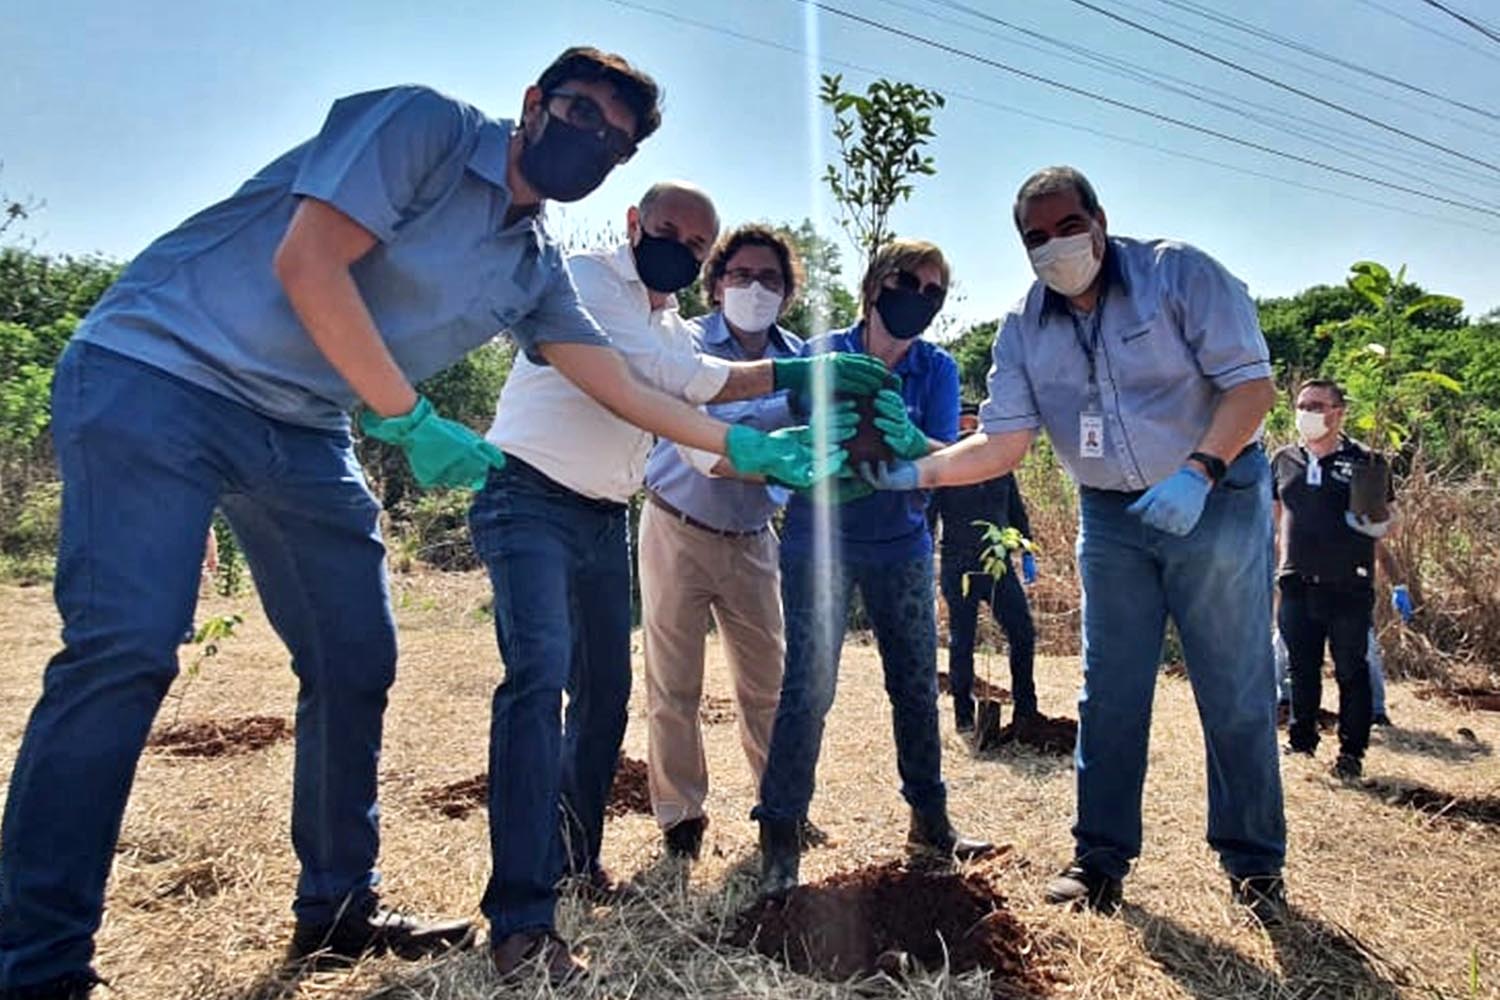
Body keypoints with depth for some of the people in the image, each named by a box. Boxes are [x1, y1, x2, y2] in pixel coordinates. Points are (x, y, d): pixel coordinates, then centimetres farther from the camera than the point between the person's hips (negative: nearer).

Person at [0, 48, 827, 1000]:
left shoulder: (536, 269, 11)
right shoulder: (426, 126, -9)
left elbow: (624, 388, 13)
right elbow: (307, 262, -18)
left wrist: (746, 447, 11)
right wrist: (411, 422, -17)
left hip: (306, 432, 7)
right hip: (158, 374, -7)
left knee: (357, 662, 5)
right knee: (126, 648, -17)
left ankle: (338, 903, 21)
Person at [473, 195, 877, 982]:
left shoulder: (674, 327, 15)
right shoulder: (587, 278, -9)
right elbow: (667, 374, -20)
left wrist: (777, 457, -1)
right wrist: (790, 374, -19)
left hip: (605, 521, 8)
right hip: (529, 499, -8)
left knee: (604, 693, 11)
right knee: (540, 672, -24)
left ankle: (575, 855, 30)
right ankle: (523, 917, -23)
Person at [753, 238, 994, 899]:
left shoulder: (937, 370, -1)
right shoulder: (820, 355, -6)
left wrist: (911, 442, -32)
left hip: (901, 547, 3)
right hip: (819, 540, -3)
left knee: (917, 684, 9)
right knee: (807, 686, -8)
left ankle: (929, 818, 26)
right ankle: (779, 833, 2)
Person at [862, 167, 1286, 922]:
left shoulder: (1180, 274, -13)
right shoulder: (1023, 327, -2)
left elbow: (1251, 381, -18)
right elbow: (1003, 441, -8)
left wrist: (1198, 471, -32)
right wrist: (918, 472, -23)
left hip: (1216, 501, -3)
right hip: (1112, 518, 4)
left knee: (1236, 694, 4)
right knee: (1107, 696, 7)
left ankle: (1254, 866, 22)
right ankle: (1101, 859, 21)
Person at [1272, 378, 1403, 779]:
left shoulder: (1362, 460, -1)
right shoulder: (1284, 460, 8)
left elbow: (1389, 515, 4)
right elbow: (1272, 516, 18)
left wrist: (1378, 525, -19)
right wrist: (1269, 563, 13)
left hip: (1349, 587, -3)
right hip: (1297, 585, 3)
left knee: (1351, 671, 4)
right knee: (1301, 670, 10)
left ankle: (1351, 752, 15)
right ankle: (1301, 741, 24)